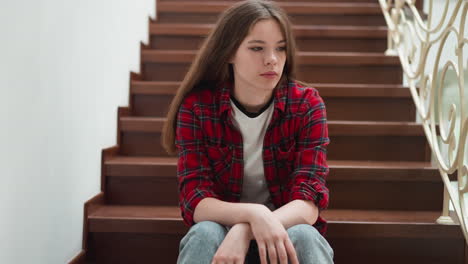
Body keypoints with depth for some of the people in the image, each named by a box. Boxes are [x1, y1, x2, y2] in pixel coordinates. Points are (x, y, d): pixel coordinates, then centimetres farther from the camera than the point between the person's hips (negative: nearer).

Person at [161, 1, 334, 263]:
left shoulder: (306, 104, -12)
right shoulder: (196, 106, -12)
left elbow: (309, 203, -19)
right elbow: (194, 200, -18)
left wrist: (243, 232, -36)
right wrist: (252, 214, -38)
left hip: (286, 230, 0)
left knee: (304, 237, -33)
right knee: (204, 234, -32)